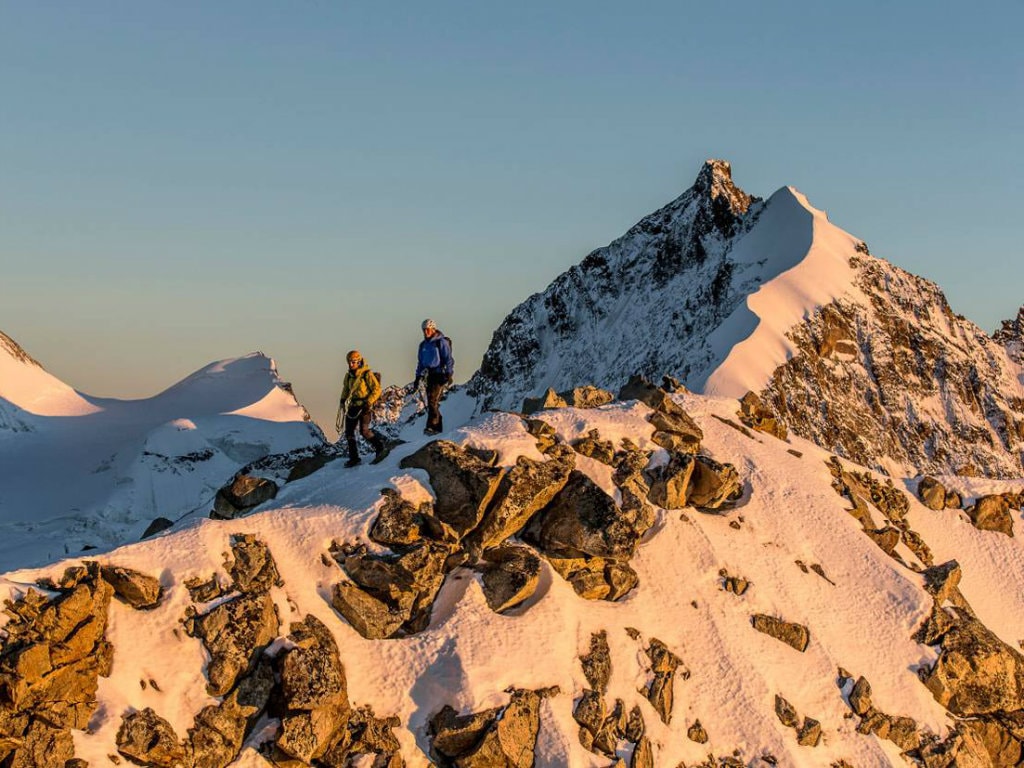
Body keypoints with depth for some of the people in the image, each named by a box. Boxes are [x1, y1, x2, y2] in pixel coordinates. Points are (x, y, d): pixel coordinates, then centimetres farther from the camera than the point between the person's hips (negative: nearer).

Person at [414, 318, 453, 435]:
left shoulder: (441, 342, -5)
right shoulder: (423, 345, 16)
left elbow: (448, 359, -8)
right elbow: (420, 362, 22)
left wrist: (449, 374, -17)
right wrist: (418, 377, 17)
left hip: (440, 375, -7)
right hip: (430, 376, 7)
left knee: (433, 400, -18)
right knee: (431, 403, 5)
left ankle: (431, 426, -23)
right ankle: (438, 428, 10)